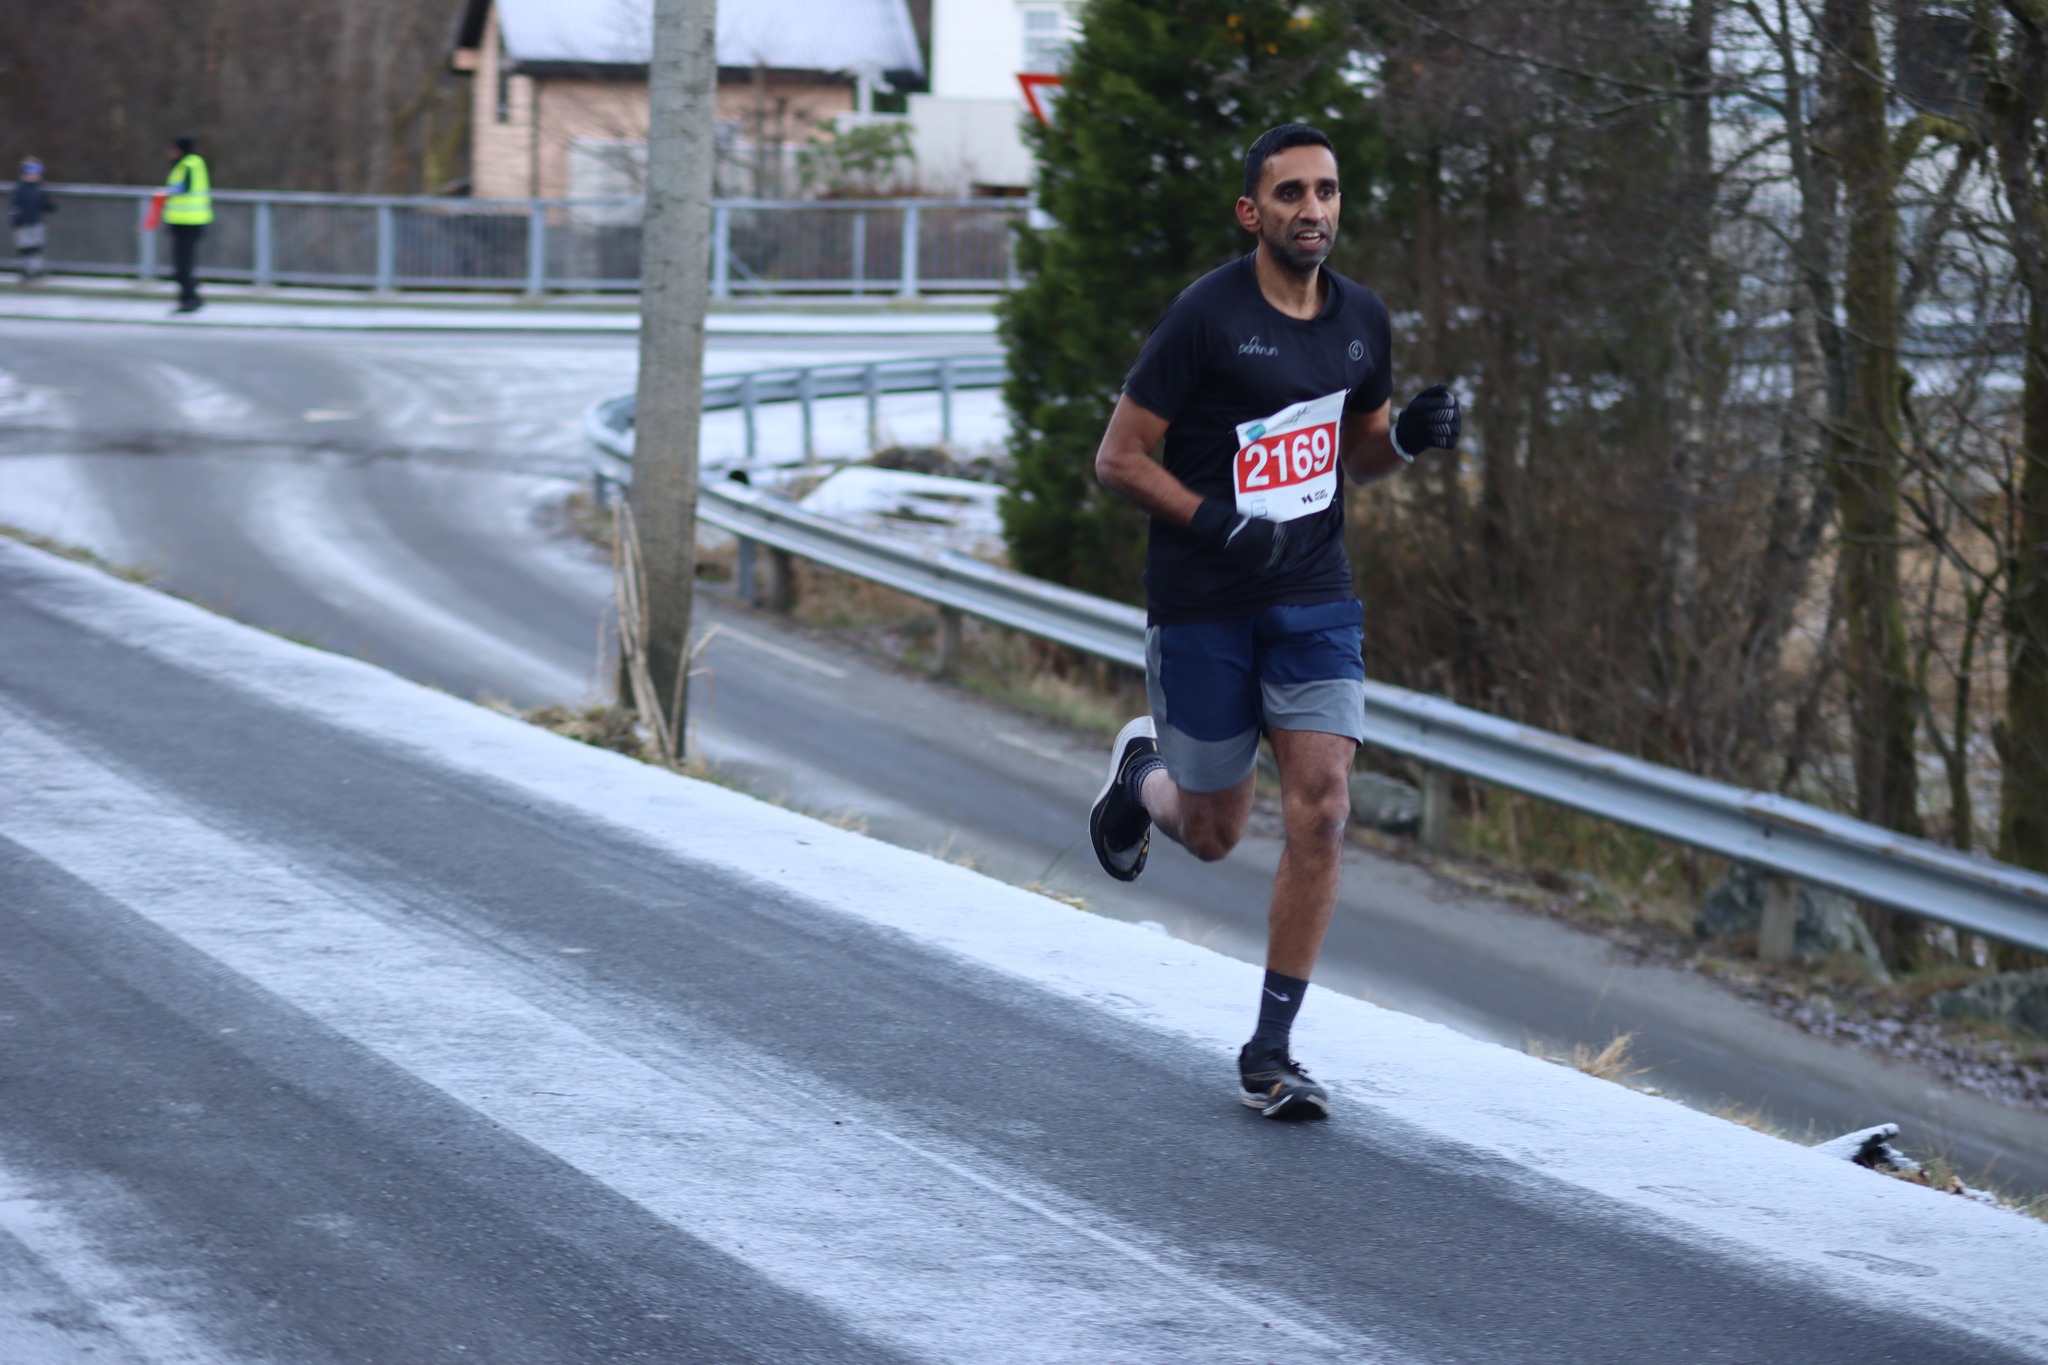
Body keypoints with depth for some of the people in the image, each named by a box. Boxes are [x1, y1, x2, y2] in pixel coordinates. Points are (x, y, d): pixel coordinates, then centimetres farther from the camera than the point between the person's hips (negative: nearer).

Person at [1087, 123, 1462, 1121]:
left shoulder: (1361, 319, 4)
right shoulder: (1206, 317, -14)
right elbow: (1118, 458, -10)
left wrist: (1409, 436, -3)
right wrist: (1214, 524, -24)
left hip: (1314, 602, 4)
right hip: (1203, 610, -4)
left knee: (1320, 813, -11)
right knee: (1212, 834, 8)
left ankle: (1270, 1055, -3)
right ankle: (1141, 770, 47)